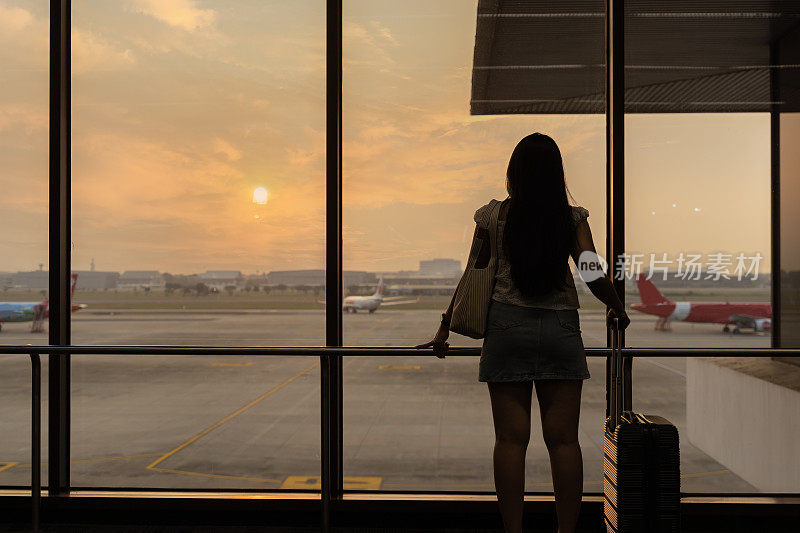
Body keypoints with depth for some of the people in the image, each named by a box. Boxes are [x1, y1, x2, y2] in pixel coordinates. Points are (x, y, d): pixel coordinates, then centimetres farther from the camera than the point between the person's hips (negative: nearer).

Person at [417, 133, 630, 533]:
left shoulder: (494, 215, 2)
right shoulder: (573, 218, 3)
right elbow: (595, 278, -1)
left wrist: (446, 327, 14)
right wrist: (617, 309, 19)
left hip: (507, 324, -1)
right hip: (560, 327, 1)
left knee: (510, 439, 3)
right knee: (563, 439, 5)